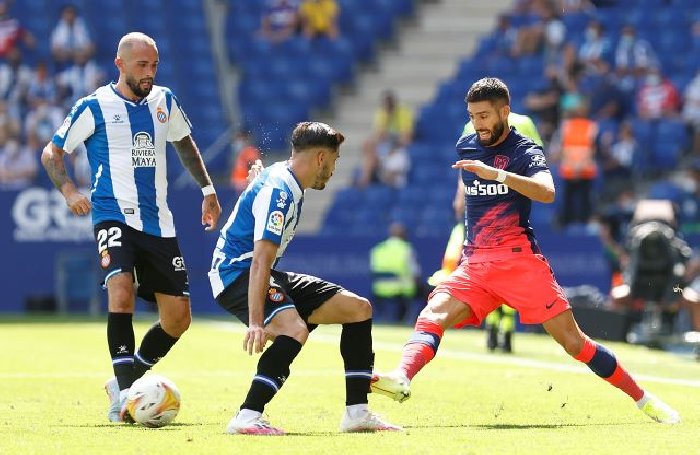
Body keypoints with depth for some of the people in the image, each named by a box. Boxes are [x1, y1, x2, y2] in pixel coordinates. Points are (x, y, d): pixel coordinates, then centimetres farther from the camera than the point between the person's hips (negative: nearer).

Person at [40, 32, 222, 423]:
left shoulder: (164, 101, 10)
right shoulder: (94, 107, -4)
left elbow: (185, 144, 28)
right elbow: (52, 152, 3)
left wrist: (208, 190, 25)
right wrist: (68, 190, -14)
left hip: (158, 222, 5)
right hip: (114, 216, -5)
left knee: (178, 317, 1)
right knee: (122, 292, -29)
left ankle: (126, 385, 19)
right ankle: (125, 391, -27)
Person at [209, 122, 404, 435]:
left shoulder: (285, 183, 10)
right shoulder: (278, 191, -21)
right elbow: (260, 261, -30)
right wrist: (255, 322, -36)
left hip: (267, 276, 11)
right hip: (236, 272, -11)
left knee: (358, 308, 4)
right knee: (295, 330, -38)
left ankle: (357, 413, 4)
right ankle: (247, 418, -35)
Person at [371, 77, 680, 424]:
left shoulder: (525, 151, -5)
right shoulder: (465, 147, 12)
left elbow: (546, 192, -27)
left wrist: (497, 174, -35)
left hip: (519, 261, -5)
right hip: (475, 263, 5)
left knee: (572, 340, -7)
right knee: (432, 316, -22)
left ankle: (643, 399, 3)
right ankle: (401, 378, -44)